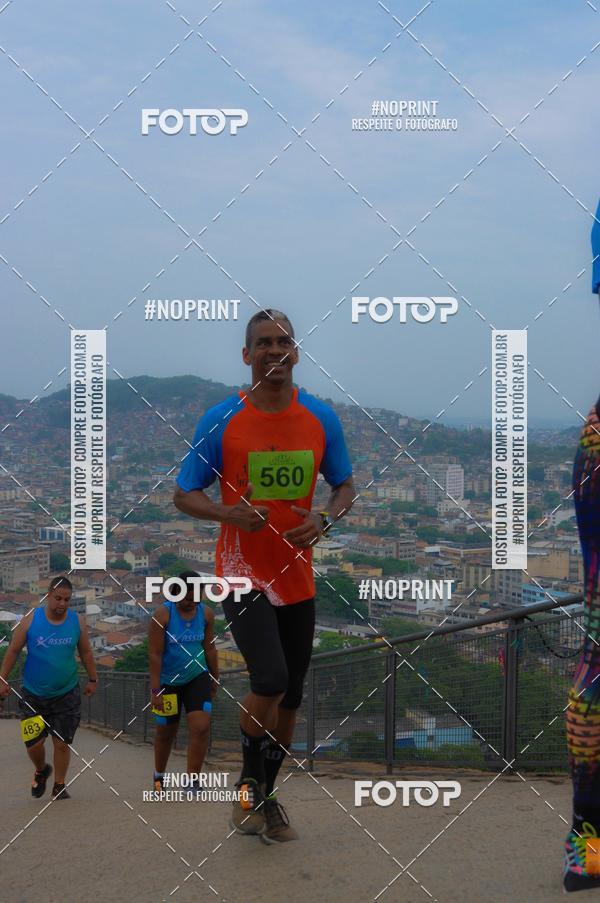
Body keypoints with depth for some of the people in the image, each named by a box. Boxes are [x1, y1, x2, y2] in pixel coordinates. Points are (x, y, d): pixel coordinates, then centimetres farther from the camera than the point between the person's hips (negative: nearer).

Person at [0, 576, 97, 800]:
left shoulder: (78, 621, -3)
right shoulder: (31, 619, -9)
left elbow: (86, 652, 9)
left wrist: (93, 679, 12)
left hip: (67, 695, 1)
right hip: (33, 695, -1)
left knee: (62, 743, 2)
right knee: (33, 743, 1)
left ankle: (59, 786, 21)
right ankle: (41, 771, 34)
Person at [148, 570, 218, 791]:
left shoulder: (206, 614, -4)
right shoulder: (163, 614, -16)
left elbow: (209, 649, 7)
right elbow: (155, 654, -17)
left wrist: (215, 680, 12)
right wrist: (155, 690, -20)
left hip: (198, 677, 3)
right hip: (168, 681, -2)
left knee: (201, 727, -14)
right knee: (166, 732, 12)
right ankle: (159, 776, 36)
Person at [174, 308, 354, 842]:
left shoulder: (321, 419, 0)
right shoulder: (221, 421, -7)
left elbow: (345, 486, 10)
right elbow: (184, 495, -2)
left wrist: (325, 520, -11)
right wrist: (227, 512, -22)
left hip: (297, 578, 4)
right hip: (243, 574, -4)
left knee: (290, 698, 11)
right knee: (271, 679, -21)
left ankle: (267, 796, 33)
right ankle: (249, 785, 6)